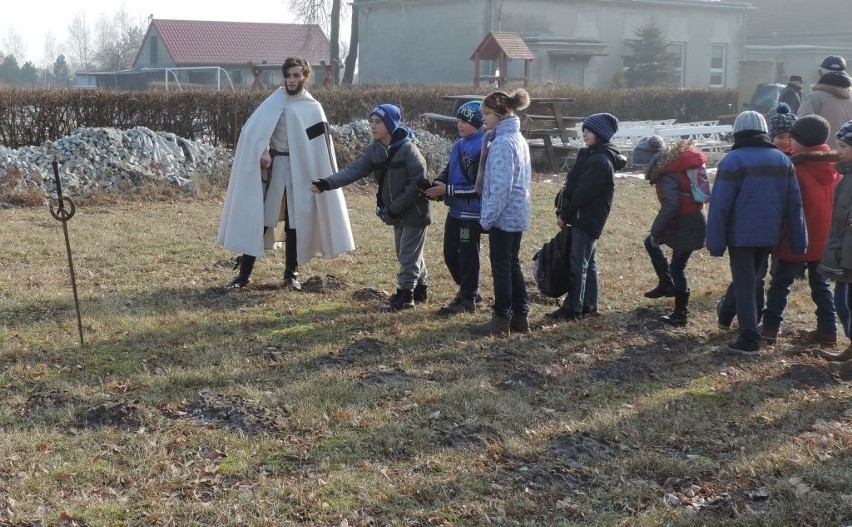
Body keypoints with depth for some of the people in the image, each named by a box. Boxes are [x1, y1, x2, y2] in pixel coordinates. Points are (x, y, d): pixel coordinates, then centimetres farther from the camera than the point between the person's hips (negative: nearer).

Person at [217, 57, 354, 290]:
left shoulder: (313, 108, 4)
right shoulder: (275, 101, 2)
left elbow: (321, 145, 3)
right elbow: (252, 128, -9)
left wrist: (323, 178, -3)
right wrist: (262, 151, -23)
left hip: (300, 170, 0)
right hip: (273, 167, 0)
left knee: (295, 223, 5)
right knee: (258, 219, 0)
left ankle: (291, 274, 17)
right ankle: (244, 274, 6)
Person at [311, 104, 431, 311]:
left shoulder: (407, 149, -20)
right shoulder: (374, 150, 1)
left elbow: (418, 183, -21)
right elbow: (354, 170, -7)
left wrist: (395, 208, -20)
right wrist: (327, 183, -21)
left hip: (414, 211, -8)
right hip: (397, 213, 8)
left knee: (408, 255, -3)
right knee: (405, 253, 18)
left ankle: (404, 295, 6)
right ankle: (420, 288, 33)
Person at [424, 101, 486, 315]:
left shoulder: (483, 149, -16)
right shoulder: (459, 145, 10)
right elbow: (448, 172, 16)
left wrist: (448, 190, -18)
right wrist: (437, 186, -6)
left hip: (472, 212, -8)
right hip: (456, 210, 8)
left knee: (468, 256, 1)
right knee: (450, 253, 14)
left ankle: (467, 299, 13)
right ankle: (468, 288, 32)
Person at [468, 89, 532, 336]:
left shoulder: (502, 143, -19)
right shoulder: (518, 139, 11)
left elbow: (500, 187, -22)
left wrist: (487, 218, -17)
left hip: (504, 215, -9)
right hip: (518, 214, 9)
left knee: (501, 267, 0)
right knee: (512, 265, 16)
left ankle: (501, 321, 8)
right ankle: (520, 317, 22)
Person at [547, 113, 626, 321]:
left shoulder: (600, 161, -18)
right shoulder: (593, 155, 13)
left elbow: (584, 193, -21)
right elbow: (575, 185, 14)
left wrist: (565, 215, -13)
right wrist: (564, 212, 7)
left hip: (586, 219, -10)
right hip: (586, 219, 10)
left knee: (577, 264, -5)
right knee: (588, 263, 14)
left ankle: (572, 309, 0)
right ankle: (589, 305, 22)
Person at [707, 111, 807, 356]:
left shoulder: (733, 160, -10)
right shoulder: (783, 160, 8)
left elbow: (720, 205, -13)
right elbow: (794, 204, 7)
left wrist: (716, 242, -10)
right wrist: (799, 242, 9)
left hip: (741, 234, -5)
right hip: (770, 234, 5)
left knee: (744, 284, -1)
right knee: (749, 279, 21)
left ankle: (749, 338, -6)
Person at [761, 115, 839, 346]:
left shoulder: (797, 169, -17)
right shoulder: (832, 168, 2)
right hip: (825, 241, 6)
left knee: (780, 284, 4)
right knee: (822, 285, 16)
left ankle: (770, 328, 3)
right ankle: (828, 331, 16)